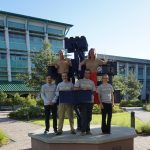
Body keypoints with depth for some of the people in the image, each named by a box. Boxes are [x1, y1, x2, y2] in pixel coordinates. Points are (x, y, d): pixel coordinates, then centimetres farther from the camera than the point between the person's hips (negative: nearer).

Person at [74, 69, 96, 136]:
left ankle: (88, 130, 17)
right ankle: (83, 130, -1)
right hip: (83, 101, -3)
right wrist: (83, 89, -13)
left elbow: (94, 91, 11)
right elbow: (75, 88, -6)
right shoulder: (80, 81, 7)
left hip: (90, 101, 4)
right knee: (83, 116, -6)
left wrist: (89, 90, -8)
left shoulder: (92, 82, 16)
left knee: (89, 116, 7)